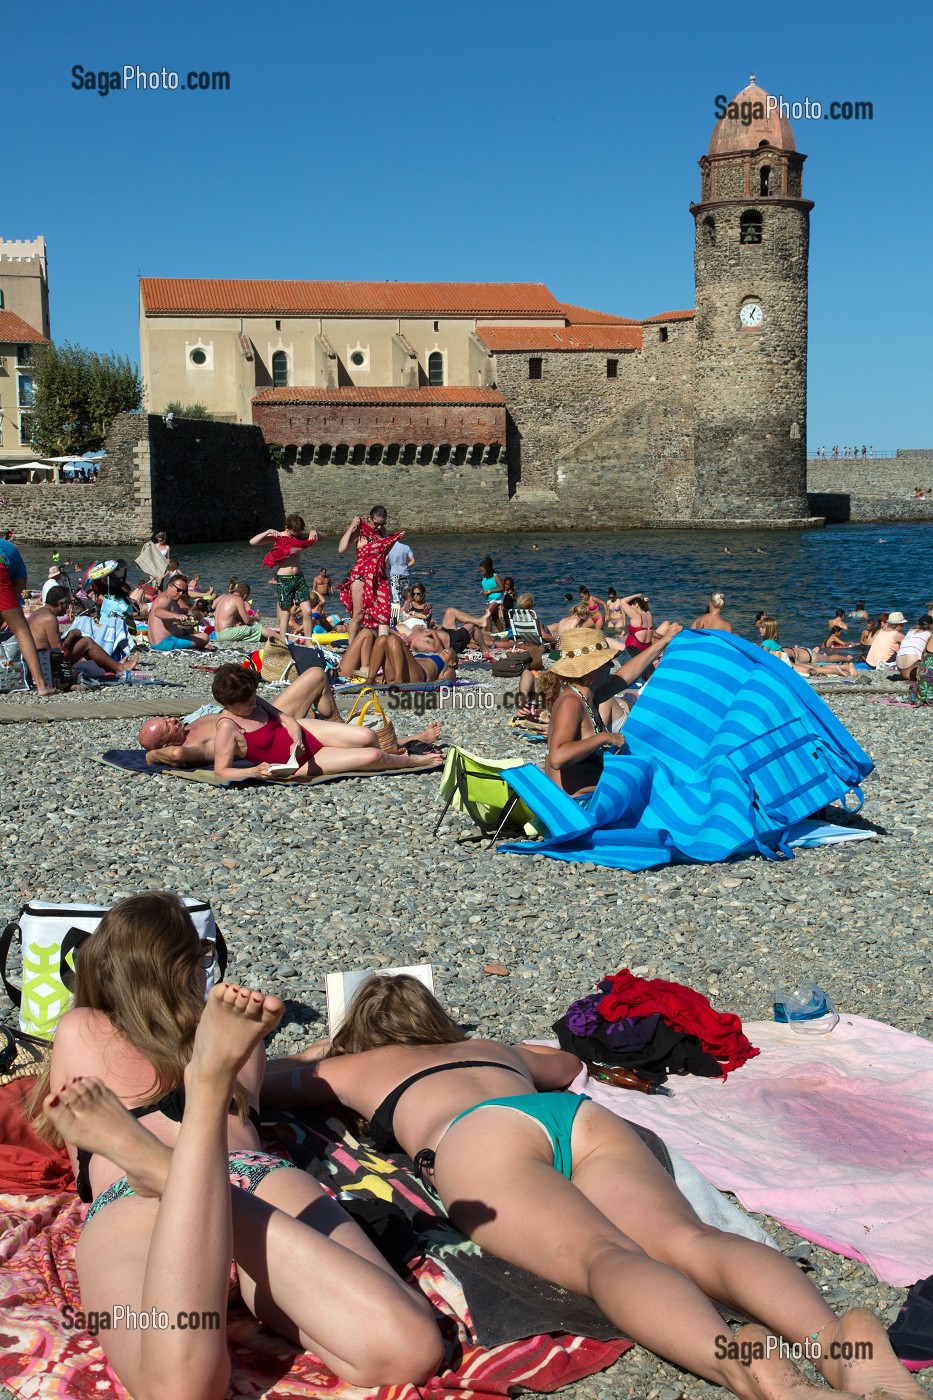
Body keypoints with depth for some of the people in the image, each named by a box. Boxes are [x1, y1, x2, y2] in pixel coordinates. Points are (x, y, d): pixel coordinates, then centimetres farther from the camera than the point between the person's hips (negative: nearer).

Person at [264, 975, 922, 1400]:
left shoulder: (358, 1067, 35)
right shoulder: (491, 1048, 44)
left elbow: (261, 1083, 52)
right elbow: (569, 1063, 65)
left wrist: (320, 1052, 69)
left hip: (481, 1132, -4)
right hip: (584, 1115, 4)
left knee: (604, 1256, -28)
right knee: (687, 1238, -20)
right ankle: (836, 1336, -51)